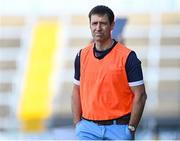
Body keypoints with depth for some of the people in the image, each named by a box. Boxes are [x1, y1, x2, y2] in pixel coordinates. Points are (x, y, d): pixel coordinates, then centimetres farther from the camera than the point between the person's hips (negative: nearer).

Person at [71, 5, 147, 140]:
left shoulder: (127, 57, -7)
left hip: (118, 128, -3)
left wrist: (131, 129, -10)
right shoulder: (82, 56, 7)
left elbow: (140, 95, -6)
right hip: (88, 128, 3)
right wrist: (78, 124, 6)